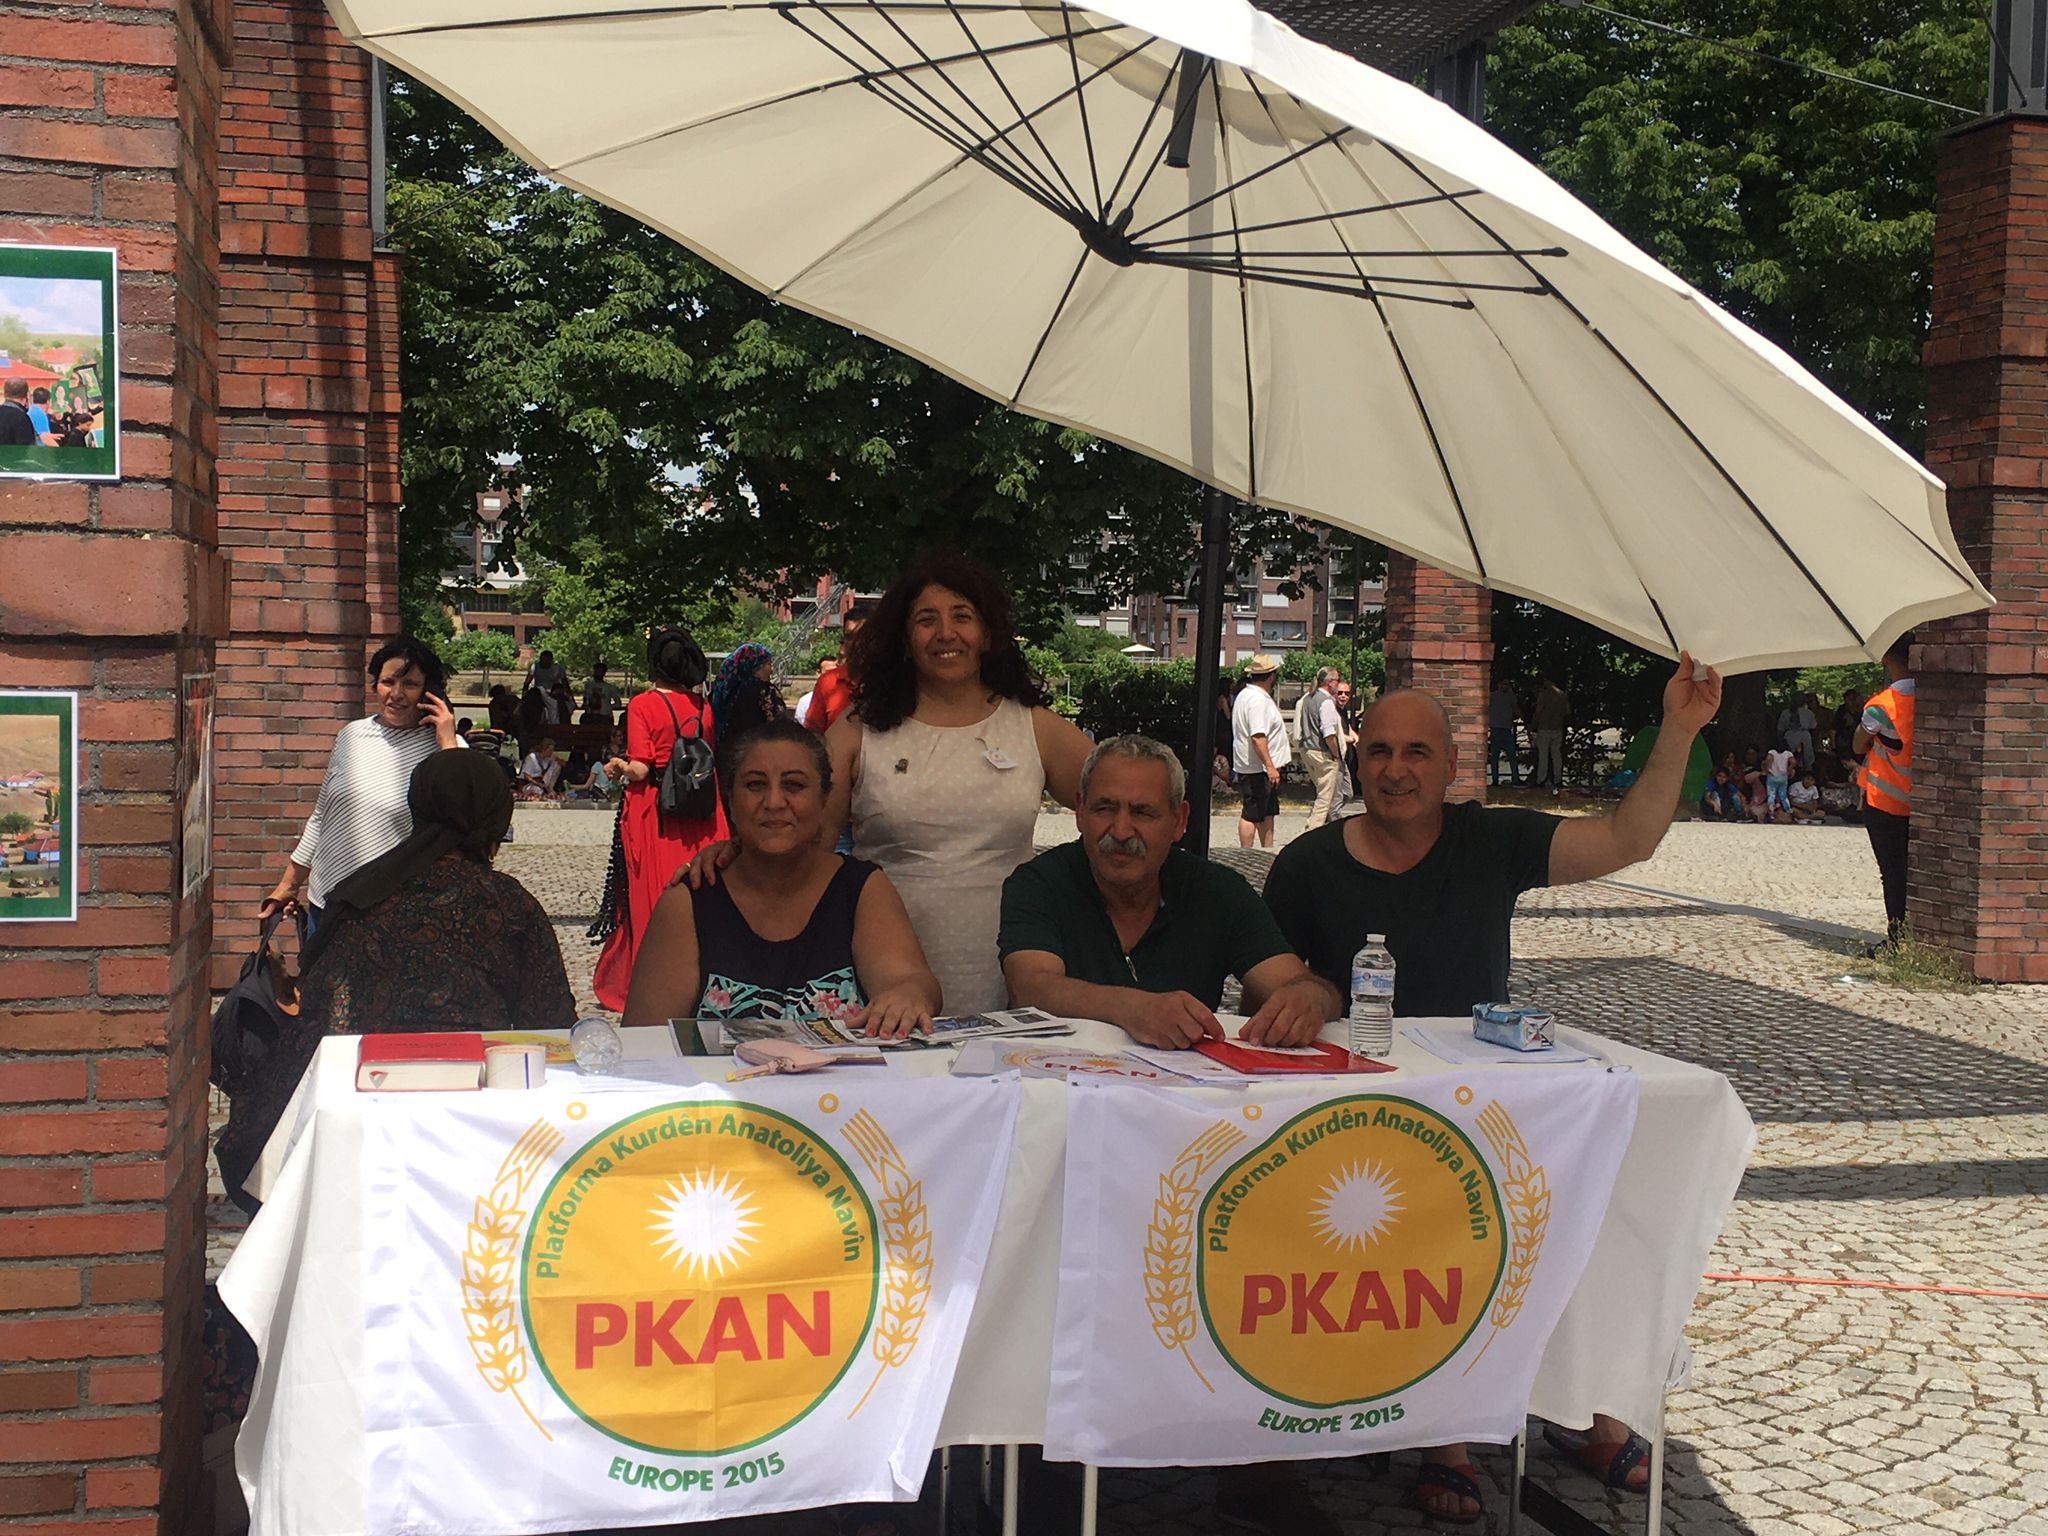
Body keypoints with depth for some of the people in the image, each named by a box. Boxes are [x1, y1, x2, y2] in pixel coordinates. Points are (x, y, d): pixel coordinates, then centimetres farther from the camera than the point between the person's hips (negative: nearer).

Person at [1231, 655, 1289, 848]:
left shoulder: (1246, 694, 15)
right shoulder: (1258, 700, -19)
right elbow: (1257, 737, -28)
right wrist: (1270, 767, -28)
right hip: (1257, 769, -11)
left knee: (1267, 812, 17)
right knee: (1252, 814, -4)